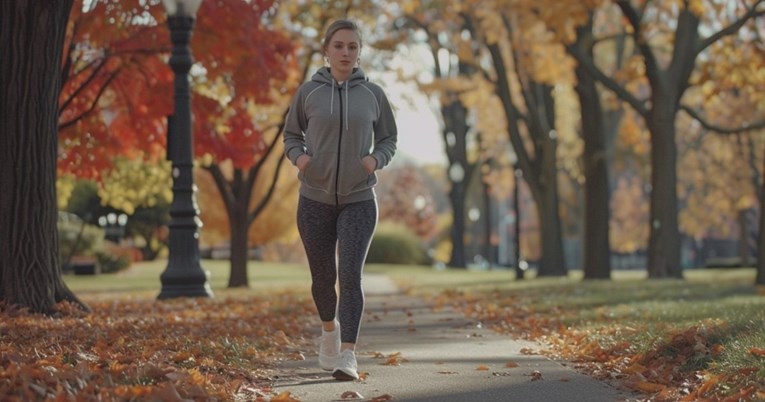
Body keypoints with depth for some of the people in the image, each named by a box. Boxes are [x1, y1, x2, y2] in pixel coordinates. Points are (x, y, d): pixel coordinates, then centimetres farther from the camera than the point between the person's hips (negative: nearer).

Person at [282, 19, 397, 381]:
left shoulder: (373, 94, -1)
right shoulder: (308, 92, -2)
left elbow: (388, 139, 10)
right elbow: (291, 134, 10)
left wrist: (376, 160, -10)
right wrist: (298, 157, -11)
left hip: (358, 201, -1)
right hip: (314, 199, 1)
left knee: (350, 276, -15)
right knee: (323, 277, 12)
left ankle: (348, 355, -17)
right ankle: (329, 328, 41)